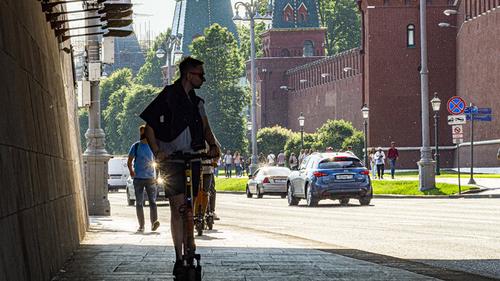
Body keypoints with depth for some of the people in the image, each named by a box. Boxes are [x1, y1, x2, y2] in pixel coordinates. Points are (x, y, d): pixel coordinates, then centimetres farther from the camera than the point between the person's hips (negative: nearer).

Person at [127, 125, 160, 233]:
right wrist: (131, 171, -16)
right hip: (138, 178, 0)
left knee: (152, 202, -11)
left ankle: (154, 222, -18)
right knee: (139, 203, 1)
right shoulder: (136, 146, 4)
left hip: (151, 178, 0)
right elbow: (129, 161, 4)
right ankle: (141, 226, 4)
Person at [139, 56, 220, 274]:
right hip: (172, 158, -6)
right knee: (178, 207, -13)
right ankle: (179, 259, -15)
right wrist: (157, 152, -13)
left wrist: (213, 145, -9)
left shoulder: (196, 102, 18)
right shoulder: (168, 96, -3)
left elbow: (205, 128, 11)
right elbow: (149, 125, -4)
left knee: (189, 209, 8)